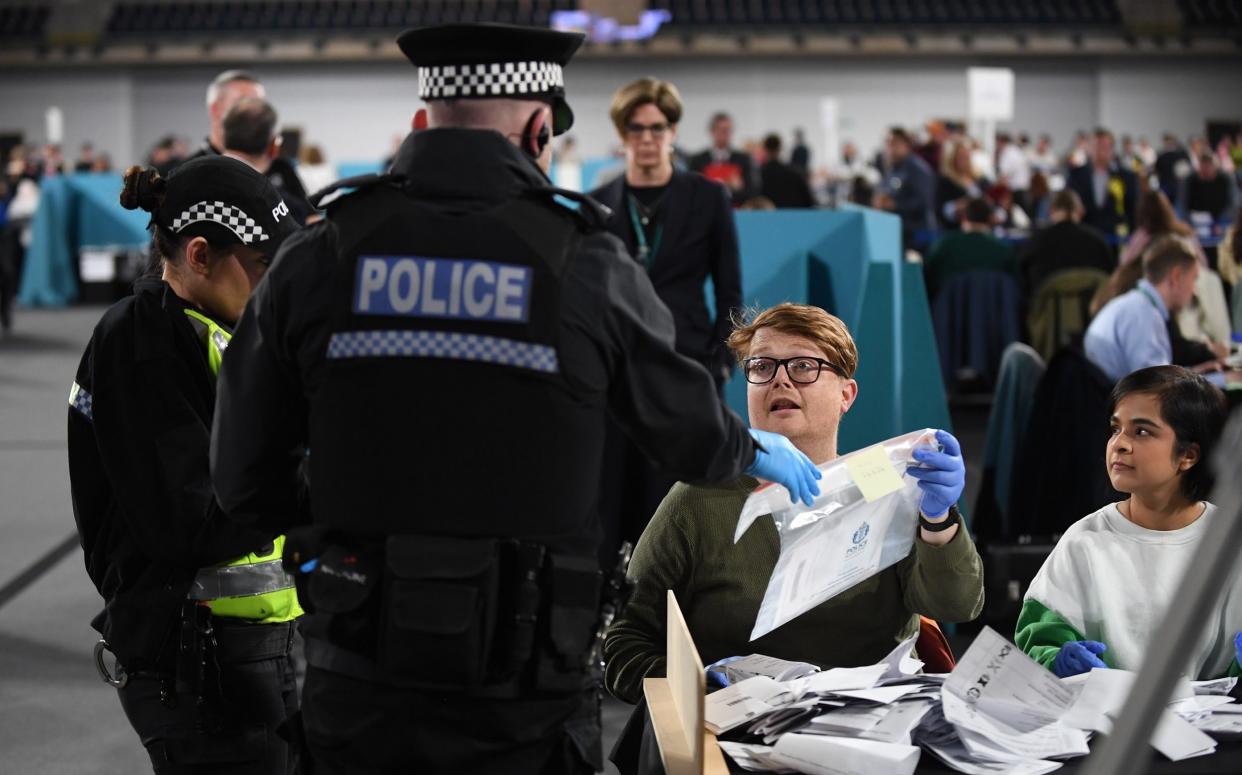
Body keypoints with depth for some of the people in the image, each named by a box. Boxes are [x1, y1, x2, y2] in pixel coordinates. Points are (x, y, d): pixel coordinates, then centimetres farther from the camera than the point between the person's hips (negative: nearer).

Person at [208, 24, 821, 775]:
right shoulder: (588, 266, -7)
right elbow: (693, 433, 8)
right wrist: (760, 452, 31)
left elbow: (245, 485, 2)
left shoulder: (314, 260, -2)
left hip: (357, 693, 2)